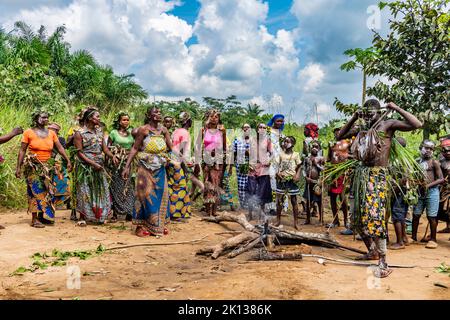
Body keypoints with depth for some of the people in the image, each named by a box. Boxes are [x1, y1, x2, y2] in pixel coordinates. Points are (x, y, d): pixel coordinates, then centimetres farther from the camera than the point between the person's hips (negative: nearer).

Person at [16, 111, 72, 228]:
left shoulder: (51, 133, 6)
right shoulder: (29, 132, -5)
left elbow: (60, 148, 5)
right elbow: (22, 150, -4)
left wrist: (68, 161, -4)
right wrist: (18, 167, -7)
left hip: (46, 166, 5)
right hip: (33, 166, -5)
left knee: (47, 191, 7)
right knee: (36, 190, -6)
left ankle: (44, 216, 17)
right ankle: (34, 219, 0)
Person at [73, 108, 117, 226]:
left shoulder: (99, 131, 9)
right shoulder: (80, 133, -8)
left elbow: (104, 147, 4)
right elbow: (79, 152, -11)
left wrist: (112, 156, -15)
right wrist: (93, 163, -19)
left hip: (99, 165, 6)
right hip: (85, 166, -6)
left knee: (100, 190, 8)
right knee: (85, 191, 0)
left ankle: (99, 216, 19)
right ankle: (82, 217, 12)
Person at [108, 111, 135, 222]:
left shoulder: (131, 133, 10)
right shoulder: (113, 133, 2)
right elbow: (108, 148, 4)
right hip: (117, 164, -3)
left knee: (129, 187, 2)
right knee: (116, 187, -1)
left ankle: (129, 213, 9)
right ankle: (115, 213, 4)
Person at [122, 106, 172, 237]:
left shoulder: (163, 129, 6)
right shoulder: (143, 129, -7)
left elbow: (171, 147, 9)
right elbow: (135, 148, -9)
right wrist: (127, 166, -12)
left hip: (160, 168, 5)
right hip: (146, 167, -4)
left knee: (160, 195, 8)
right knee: (146, 195, 0)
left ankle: (159, 224, 20)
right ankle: (141, 225, 9)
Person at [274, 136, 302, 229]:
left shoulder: (295, 154, -1)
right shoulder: (281, 154, 7)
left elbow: (299, 166, 1)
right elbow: (277, 165, 9)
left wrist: (297, 175, -14)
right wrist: (277, 172, -10)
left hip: (291, 180, -2)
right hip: (281, 179, 3)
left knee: (294, 201, 3)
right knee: (279, 200, 7)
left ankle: (295, 222, 9)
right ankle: (278, 220, 19)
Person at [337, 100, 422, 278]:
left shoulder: (387, 125, -3)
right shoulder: (361, 128, 12)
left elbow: (417, 125, -12)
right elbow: (339, 136, 19)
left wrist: (397, 109, -10)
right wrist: (354, 118, 11)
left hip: (377, 176, -6)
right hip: (361, 174, 7)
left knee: (375, 218, -16)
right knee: (359, 217, 13)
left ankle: (383, 264, -9)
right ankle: (372, 251, 33)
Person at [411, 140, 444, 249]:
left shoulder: (434, 163, -1)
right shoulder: (417, 162, 11)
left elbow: (441, 179, -4)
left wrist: (428, 185, -16)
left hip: (432, 191, -4)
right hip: (419, 192, 4)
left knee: (431, 216, -1)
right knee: (416, 215, 7)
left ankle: (433, 239, 10)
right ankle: (414, 237, 19)